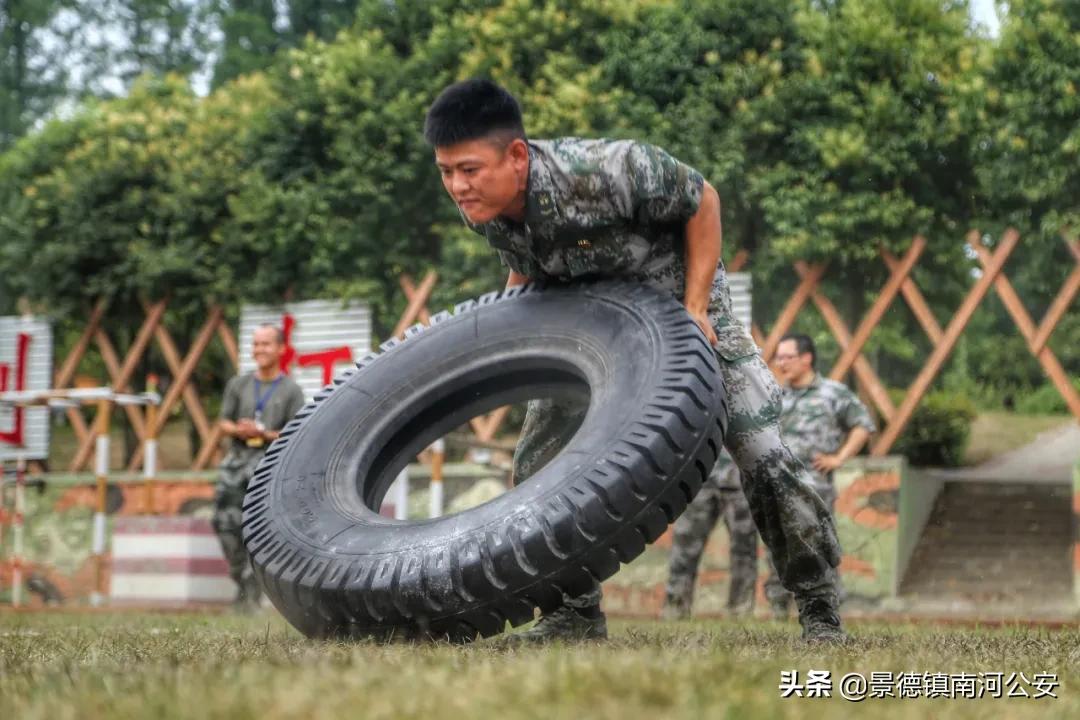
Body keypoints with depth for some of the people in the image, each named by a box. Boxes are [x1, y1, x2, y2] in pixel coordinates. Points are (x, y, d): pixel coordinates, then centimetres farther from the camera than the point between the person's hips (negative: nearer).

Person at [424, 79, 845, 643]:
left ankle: (819, 609, 5)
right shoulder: (482, 210, -18)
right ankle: (577, 613, 11)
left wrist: (694, 308, -23)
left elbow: (701, 200, -21)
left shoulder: (604, 170, -37)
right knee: (537, 463, -3)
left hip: (679, 305, -5)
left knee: (762, 454, -10)